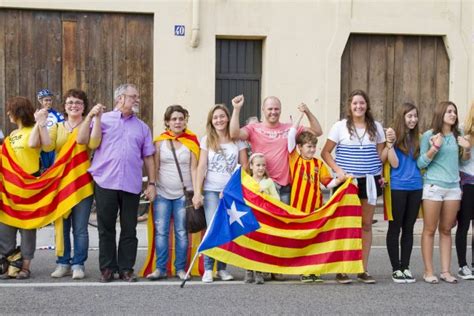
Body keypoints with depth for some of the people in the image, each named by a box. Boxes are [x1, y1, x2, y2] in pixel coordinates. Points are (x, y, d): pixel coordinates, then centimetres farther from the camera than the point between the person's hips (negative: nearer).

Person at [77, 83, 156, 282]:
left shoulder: (142, 127, 17)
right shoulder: (103, 119, 8)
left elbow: (148, 157, 15)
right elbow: (81, 140, -1)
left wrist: (151, 183, 8)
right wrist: (90, 116, -9)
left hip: (131, 185, 2)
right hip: (105, 183, -2)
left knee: (129, 229, 4)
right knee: (106, 228, 4)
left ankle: (126, 269, 13)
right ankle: (107, 268, 13)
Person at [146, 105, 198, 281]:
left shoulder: (191, 141, 3)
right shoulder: (160, 141, 5)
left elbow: (194, 168, 1)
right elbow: (155, 167, 7)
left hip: (183, 194, -1)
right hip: (162, 193, 1)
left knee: (182, 232, 2)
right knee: (161, 232, 0)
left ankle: (180, 268, 10)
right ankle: (160, 268, 5)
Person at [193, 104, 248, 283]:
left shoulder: (237, 140, 6)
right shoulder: (207, 140, 6)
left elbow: (244, 166, 7)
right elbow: (201, 167, 1)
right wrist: (197, 192, -6)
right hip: (211, 190, -1)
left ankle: (222, 268, 11)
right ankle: (208, 269, -3)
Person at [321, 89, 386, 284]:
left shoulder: (376, 127, 9)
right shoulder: (340, 126, 0)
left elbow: (380, 154, 15)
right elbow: (325, 153, 1)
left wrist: (382, 173, 0)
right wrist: (338, 171, -11)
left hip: (370, 181, 3)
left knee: (366, 224, 6)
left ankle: (363, 270, 13)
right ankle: (340, 270, 4)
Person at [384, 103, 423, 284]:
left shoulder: (417, 138, 8)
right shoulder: (393, 136, -5)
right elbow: (395, 164, -11)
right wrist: (390, 143, -21)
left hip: (415, 188, 5)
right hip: (397, 188, -5)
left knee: (409, 229, 10)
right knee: (395, 228, 3)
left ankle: (405, 267, 16)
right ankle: (396, 269, 9)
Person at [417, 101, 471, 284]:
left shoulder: (457, 136, 11)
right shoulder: (429, 135, -2)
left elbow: (463, 161, 20)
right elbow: (421, 163, -5)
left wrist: (467, 149, 1)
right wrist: (435, 147, -17)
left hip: (453, 187, 4)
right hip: (433, 187, -4)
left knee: (446, 230, 8)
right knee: (430, 230, -1)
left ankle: (445, 271, 11)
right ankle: (428, 272, 3)